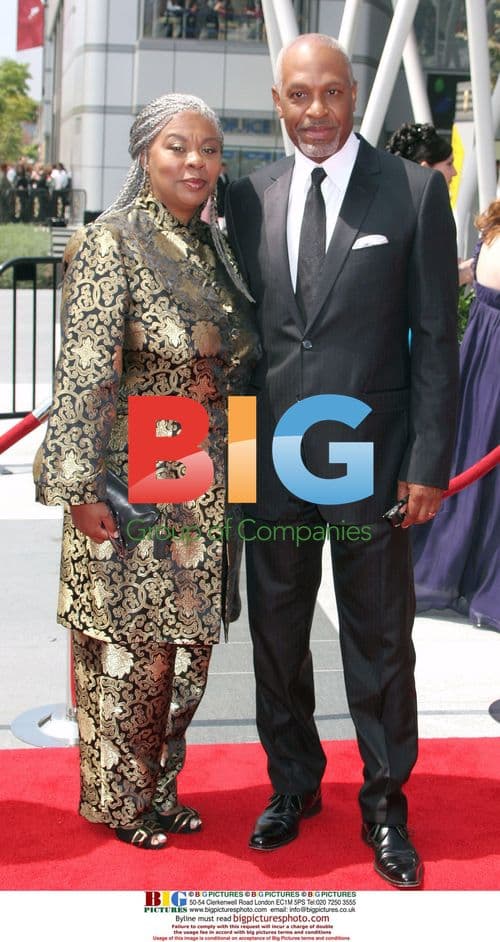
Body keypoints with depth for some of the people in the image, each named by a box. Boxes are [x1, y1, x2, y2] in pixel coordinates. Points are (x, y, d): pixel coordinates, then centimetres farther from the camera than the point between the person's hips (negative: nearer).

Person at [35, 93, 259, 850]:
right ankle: (119, 798, 21)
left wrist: (234, 471, 17)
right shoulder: (111, 245, -12)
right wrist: (80, 486, -19)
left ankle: (160, 787, 29)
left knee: (185, 643, 13)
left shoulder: (214, 246, 10)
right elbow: (83, 373, -16)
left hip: (203, 490, 7)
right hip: (131, 486, -7)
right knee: (127, 644, 3)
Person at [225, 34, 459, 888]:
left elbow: (435, 337, -5)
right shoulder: (250, 197, 5)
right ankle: (292, 784, 35)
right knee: (275, 634, 15)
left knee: (380, 642, 8)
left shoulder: (415, 192, -4)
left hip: (370, 458, -3)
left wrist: (428, 464, -9)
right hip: (271, 457, 3)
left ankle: (384, 803, 27)